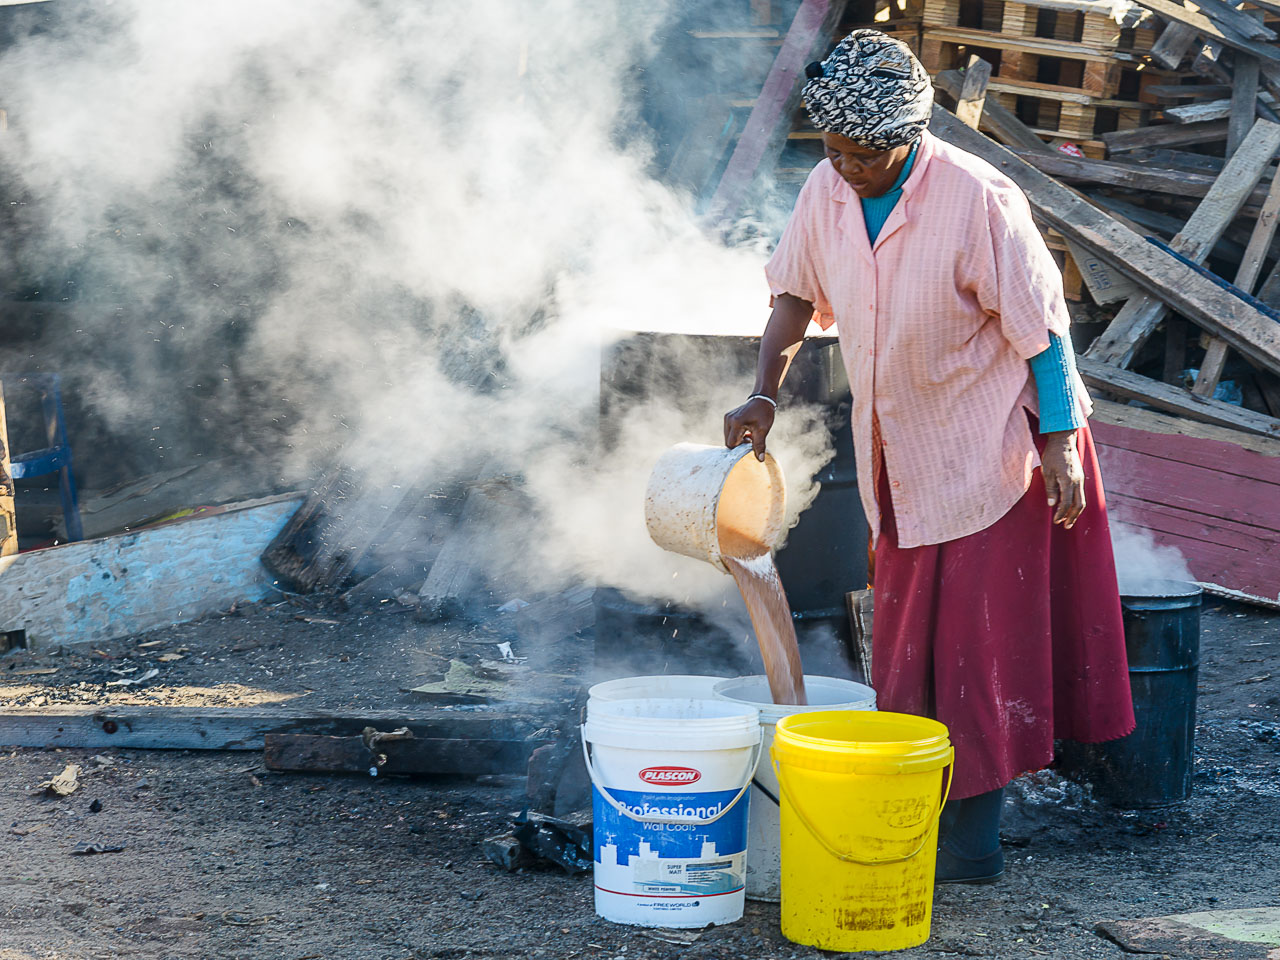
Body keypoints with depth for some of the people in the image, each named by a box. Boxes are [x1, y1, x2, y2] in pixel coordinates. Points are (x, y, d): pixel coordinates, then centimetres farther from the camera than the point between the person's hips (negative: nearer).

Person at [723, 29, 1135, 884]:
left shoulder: (979, 200, -23)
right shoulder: (828, 191, -5)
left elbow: (1041, 325, -17)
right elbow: (797, 292, 11)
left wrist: (1060, 441, -16)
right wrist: (766, 393, 1)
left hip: (989, 451, -6)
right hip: (896, 454, 6)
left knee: (980, 643, -4)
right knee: (907, 643, 12)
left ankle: (974, 839, 4)